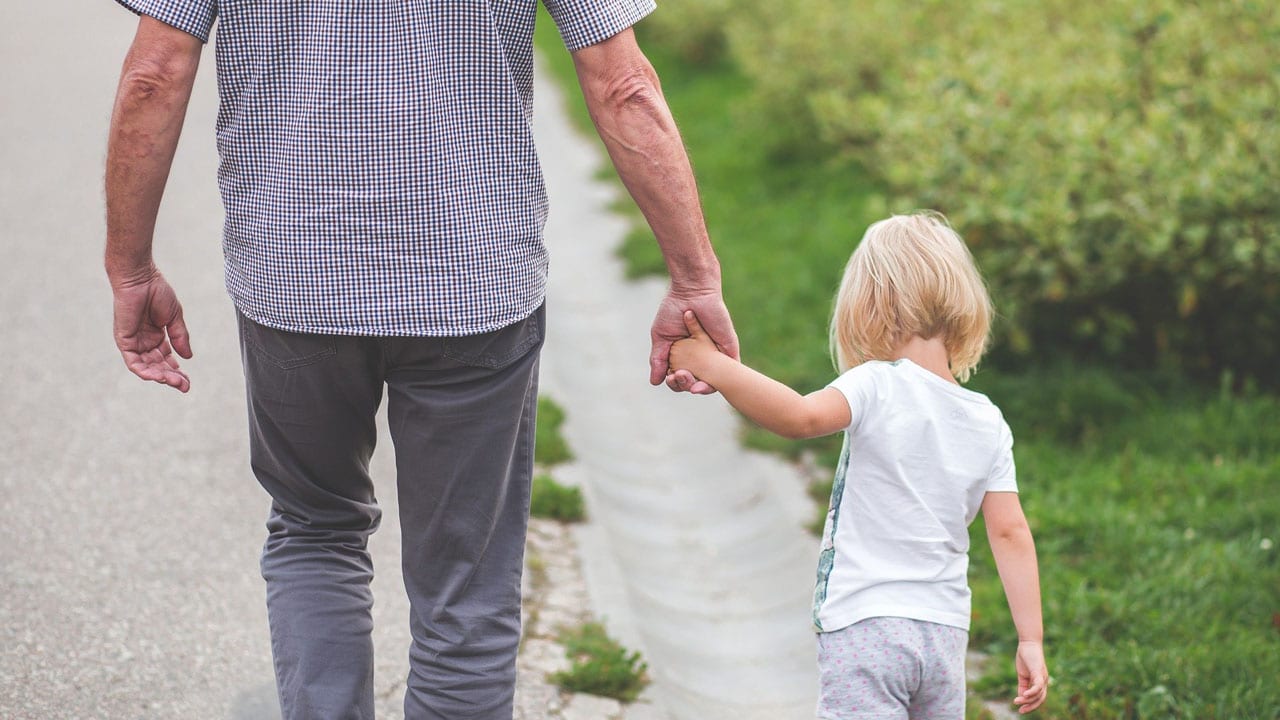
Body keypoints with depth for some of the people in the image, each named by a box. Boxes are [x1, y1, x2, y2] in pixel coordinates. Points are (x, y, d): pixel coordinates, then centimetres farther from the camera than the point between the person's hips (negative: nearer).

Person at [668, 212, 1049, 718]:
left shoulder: (878, 387, -10)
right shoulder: (988, 424, 7)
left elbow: (801, 416, -29)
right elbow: (1010, 533, 4)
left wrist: (713, 366, -21)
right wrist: (1031, 641, 6)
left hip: (865, 625, -6)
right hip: (945, 633, 6)